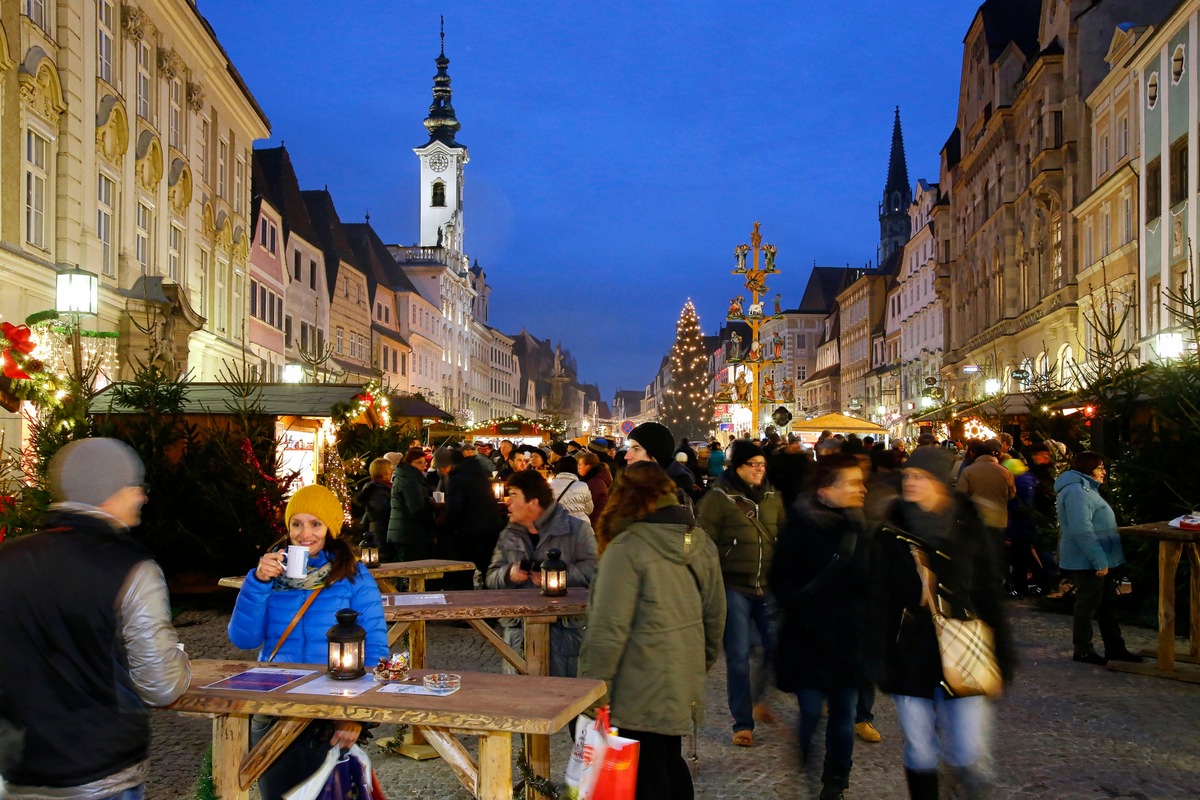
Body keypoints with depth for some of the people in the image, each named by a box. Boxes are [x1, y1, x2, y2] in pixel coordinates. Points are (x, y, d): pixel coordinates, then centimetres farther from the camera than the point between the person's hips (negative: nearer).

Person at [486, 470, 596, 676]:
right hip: (518, 630, 5)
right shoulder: (508, 535, 15)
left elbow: (592, 570, -11)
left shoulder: (577, 529, -2)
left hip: (563, 629, -4)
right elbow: (492, 577, 14)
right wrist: (508, 574, -7)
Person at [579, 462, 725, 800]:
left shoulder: (626, 547, -17)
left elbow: (609, 628, -18)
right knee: (671, 763, 20)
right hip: (685, 683, 7)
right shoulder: (702, 542, 5)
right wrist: (703, 661, 25)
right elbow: (715, 615, 13)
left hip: (643, 690, -7)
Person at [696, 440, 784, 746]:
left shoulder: (773, 498, 10)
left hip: (767, 587, 5)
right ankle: (742, 723, 14)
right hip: (733, 588, -4)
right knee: (738, 657, 1)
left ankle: (756, 698, 30)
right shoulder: (718, 498, -6)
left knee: (778, 648, 2)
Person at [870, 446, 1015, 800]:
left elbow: (989, 595, 3)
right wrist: (880, 661, -5)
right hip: (911, 655, 1)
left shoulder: (968, 531, -1)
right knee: (919, 753, 5)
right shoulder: (891, 534, -2)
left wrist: (1002, 655, 2)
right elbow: (880, 601, -2)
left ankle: (970, 763, 31)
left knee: (966, 753, -3)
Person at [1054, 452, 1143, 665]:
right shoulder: (1076, 491, -19)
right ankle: (1083, 650, 11)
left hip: (1100, 559, 11)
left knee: (1108, 604, 15)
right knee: (1088, 604, 0)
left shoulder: (1086, 489, 17)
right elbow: (1082, 530, -26)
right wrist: (1100, 561, -25)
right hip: (1088, 562, -10)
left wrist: (1105, 560, 21)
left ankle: (1115, 648, 23)